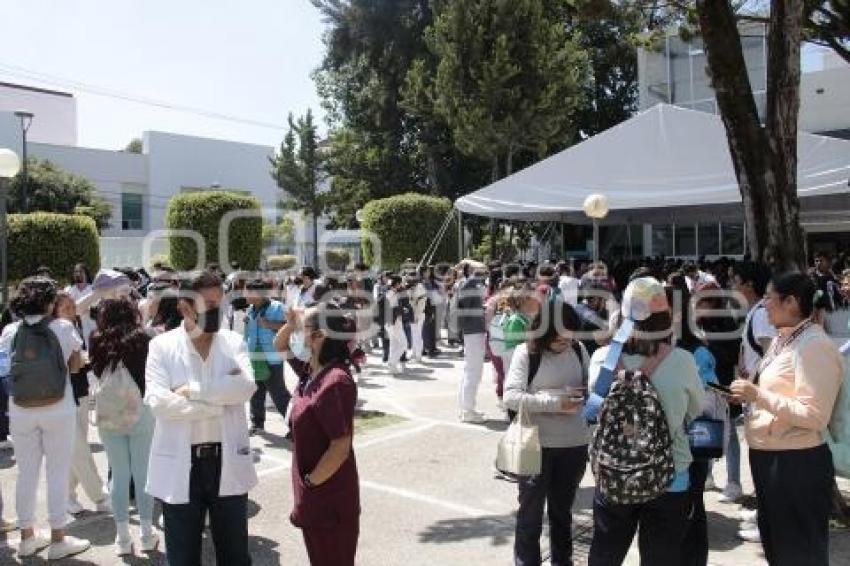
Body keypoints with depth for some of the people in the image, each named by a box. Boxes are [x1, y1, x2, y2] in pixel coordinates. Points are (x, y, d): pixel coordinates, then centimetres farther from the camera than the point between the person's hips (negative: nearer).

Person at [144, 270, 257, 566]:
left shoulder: (233, 342, 3)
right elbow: (158, 401, -16)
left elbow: (246, 386, -14)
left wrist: (192, 390, -17)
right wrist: (220, 399, -14)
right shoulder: (162, 345, -3)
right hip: (181, 466, -1)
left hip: (228, 461, 2)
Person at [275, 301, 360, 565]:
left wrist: (309, 484, -15)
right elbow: (280, 346, 20)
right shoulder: (311, 371, 2)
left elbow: (340, 448, -26)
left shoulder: (336, 381, -25)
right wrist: (291, 323, -1)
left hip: (331, 500, -9)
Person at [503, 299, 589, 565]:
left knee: (562, 510, 22)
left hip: (575, 445, 4)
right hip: (537, 445, -4)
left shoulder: (578, 349, -1)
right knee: (531, 511, 10)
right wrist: (555, 402, -23)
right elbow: (511, 396, -19)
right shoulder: (526, 352, -12)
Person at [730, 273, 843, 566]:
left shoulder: (814, 345, -20)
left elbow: (814, 416, -25)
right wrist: (749, 395, 4)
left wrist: (757, 394, -25)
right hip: (768, 457, 9)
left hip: (797, 464, -9)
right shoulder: (783, 338, 8)